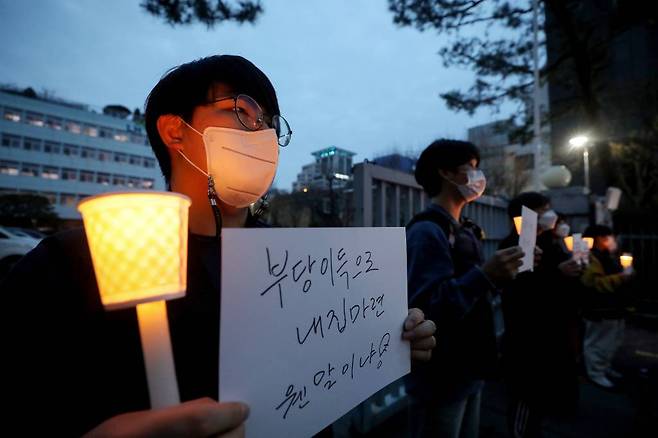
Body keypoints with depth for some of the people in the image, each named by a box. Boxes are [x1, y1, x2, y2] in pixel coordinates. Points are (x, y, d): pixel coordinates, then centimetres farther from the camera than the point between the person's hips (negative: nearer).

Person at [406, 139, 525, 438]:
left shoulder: (464, 231, 11)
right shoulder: (427, 231, -20)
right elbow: (426, 309, -30)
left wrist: (499, 275, 2)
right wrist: (485, 275, -32)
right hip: (440, 380, -9)